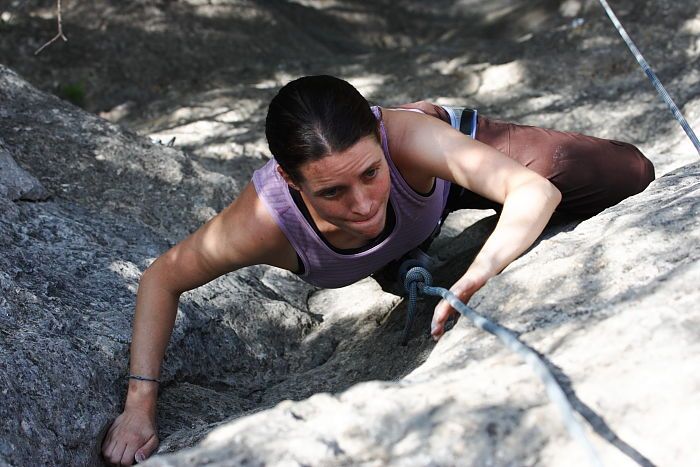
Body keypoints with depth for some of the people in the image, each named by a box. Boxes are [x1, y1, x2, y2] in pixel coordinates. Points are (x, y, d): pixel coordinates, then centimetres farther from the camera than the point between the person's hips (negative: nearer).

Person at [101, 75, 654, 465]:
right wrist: (141, 401, -36)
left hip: (447, 160, -2)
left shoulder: (406, 135, -50)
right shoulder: (261, 225, -47)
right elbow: (163, 278, -30)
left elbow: (537, 191, -55)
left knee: (633, 177, 5)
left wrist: (472, 283, -70)